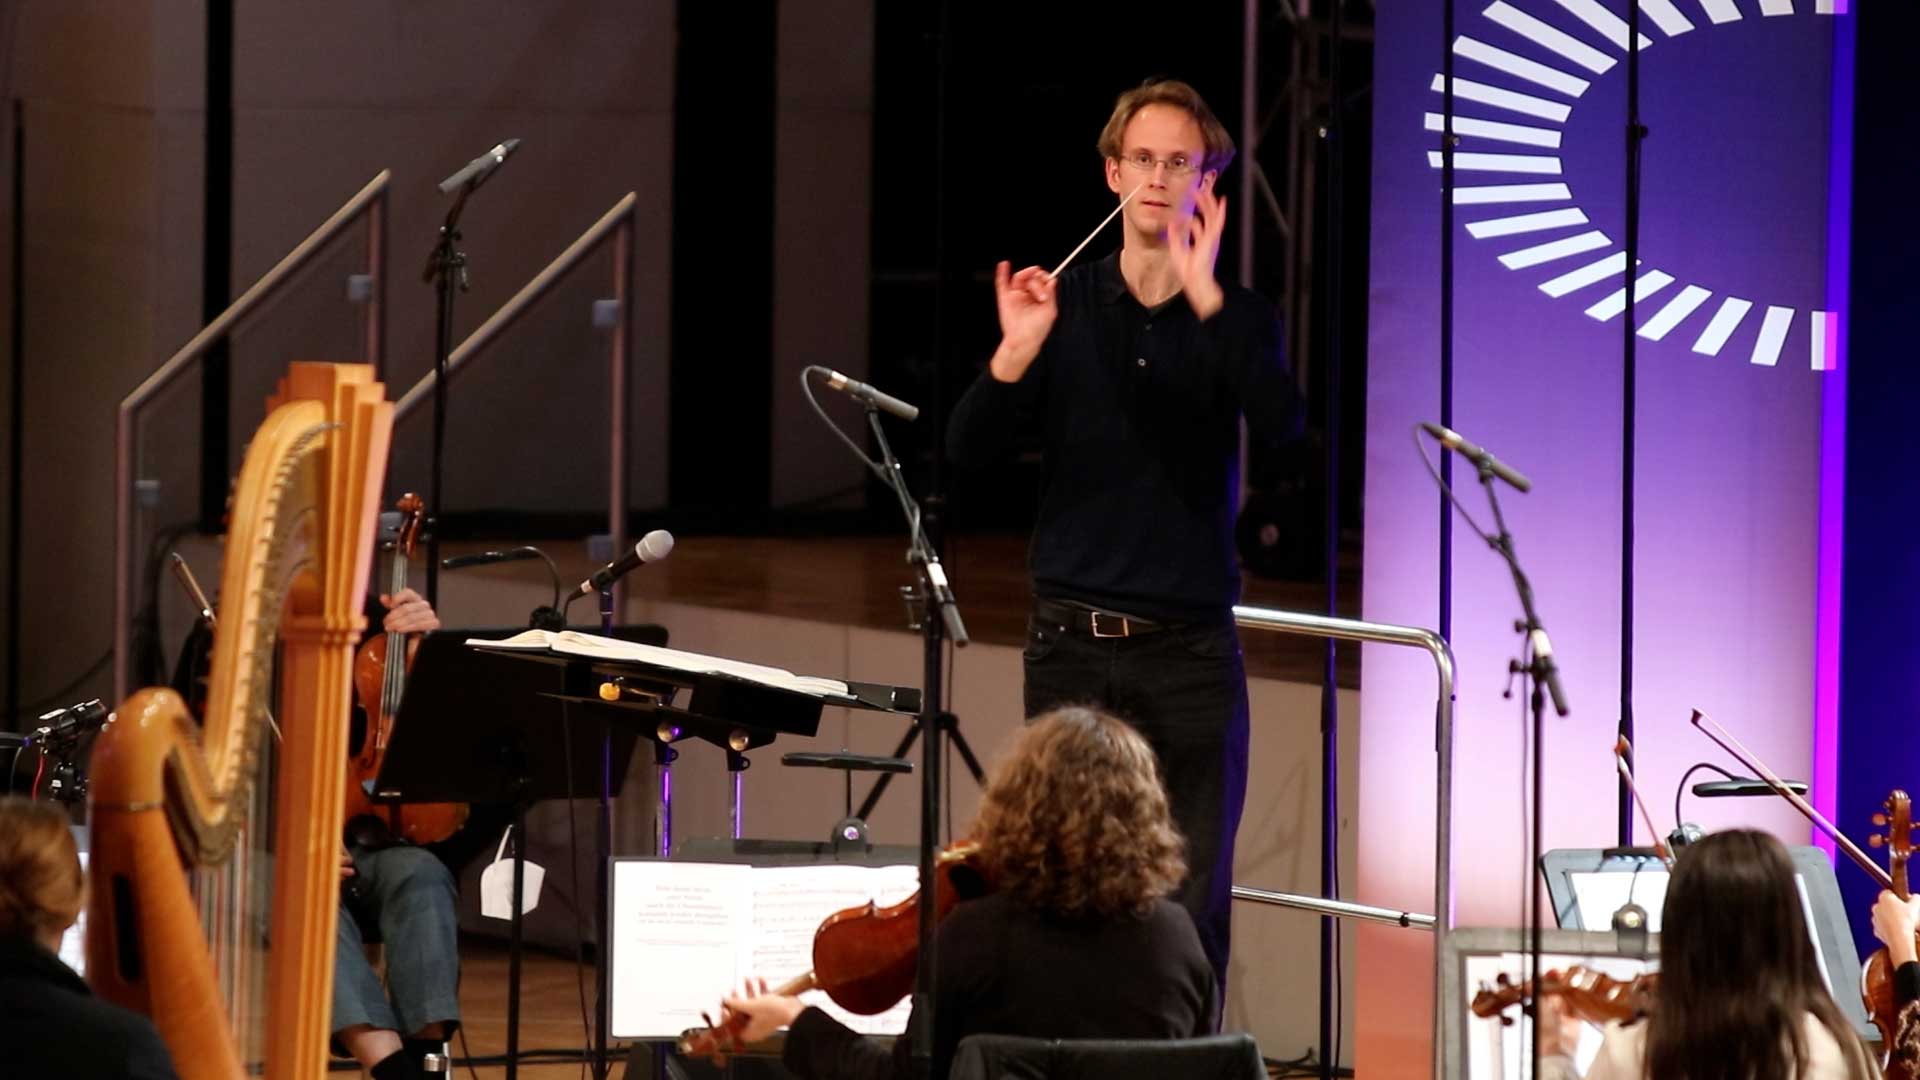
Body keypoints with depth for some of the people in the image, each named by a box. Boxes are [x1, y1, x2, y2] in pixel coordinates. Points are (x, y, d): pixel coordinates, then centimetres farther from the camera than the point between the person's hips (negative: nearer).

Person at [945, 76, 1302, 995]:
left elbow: (1281, 427, -15)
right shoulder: (1064, 305, 6)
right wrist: (1015, 354, -19)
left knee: (1191, 907, -3)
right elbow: (966, 452, 0)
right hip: (1071, 641, 1)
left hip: (1189, 647, -1)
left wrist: (1205, 300, -23)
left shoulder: (1237, 321, 4)